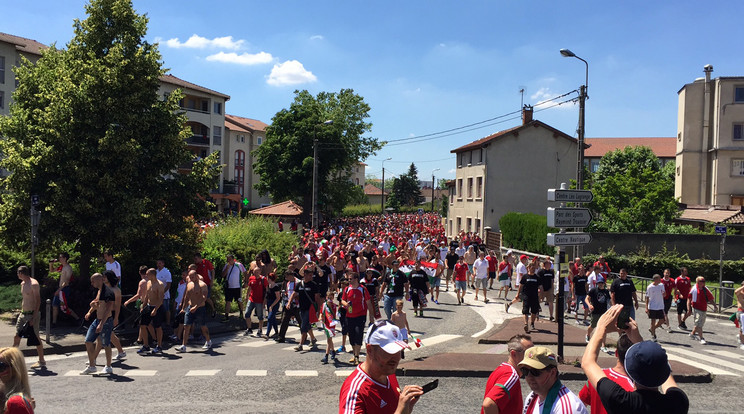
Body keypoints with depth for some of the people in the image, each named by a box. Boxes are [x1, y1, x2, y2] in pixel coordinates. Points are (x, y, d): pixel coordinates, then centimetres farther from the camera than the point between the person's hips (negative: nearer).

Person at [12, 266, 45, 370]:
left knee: (36, 338, -2)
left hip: (32, 314, -9)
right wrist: (22, 310, 16)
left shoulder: (34, 284, -16)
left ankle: (42, 362, 7)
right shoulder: (23, 283, 12)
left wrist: (33, 318, -22)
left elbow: (38, 301, -19)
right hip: (23, 314, 9)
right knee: (17, 336, 7)